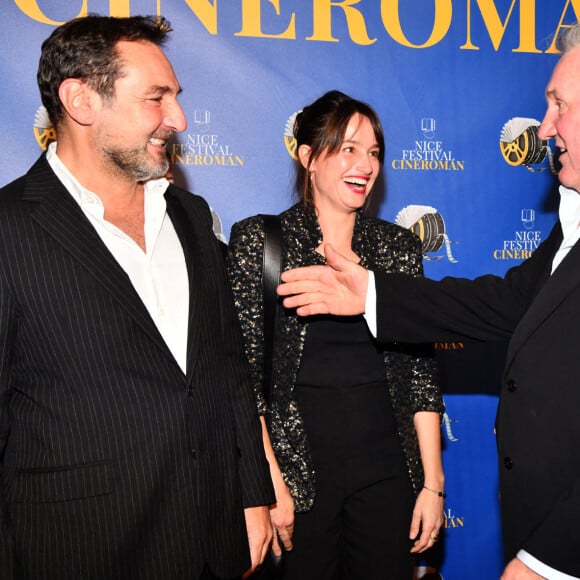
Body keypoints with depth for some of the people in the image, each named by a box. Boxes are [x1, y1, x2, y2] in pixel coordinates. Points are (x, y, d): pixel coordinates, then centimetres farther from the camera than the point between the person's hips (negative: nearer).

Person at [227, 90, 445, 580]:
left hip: (385, 470, 3)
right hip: (294, 469, -3)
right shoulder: (258, 240, -4)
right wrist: (269, 483, -12)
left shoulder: (398, 246, 6)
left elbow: (421, 369, 5)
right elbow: (244, 373, -7)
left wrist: (433, 483, 2)